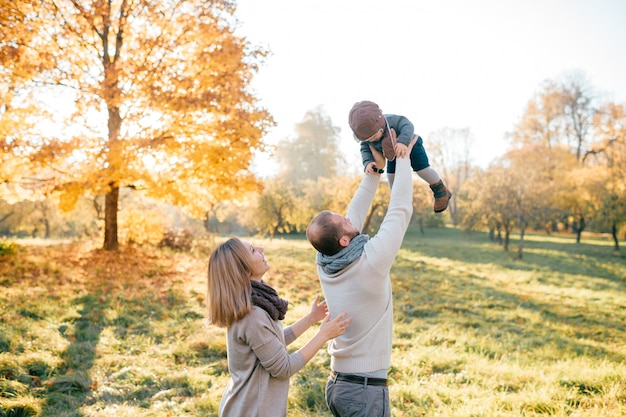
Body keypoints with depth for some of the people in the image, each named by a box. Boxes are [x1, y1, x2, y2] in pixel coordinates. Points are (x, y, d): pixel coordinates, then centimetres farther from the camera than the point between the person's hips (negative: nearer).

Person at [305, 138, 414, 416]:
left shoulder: (325, 263, -4)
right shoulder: (371, 261, -22)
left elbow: (356, 214, 9)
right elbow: (400, 211, -13)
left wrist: (374, 171, 14)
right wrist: (402, 158, -1)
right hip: (366, 388, -7)